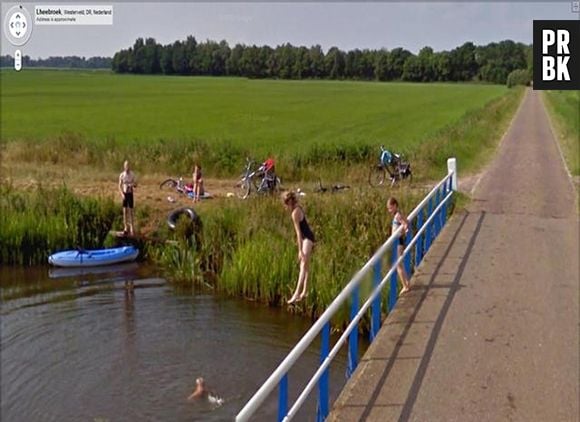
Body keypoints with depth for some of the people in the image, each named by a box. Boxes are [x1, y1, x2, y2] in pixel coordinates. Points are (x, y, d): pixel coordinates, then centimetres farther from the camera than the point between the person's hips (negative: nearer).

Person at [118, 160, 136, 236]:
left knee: (131, 211, 0)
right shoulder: (121, 175, -2)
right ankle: (125, 228, 9)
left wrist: (133, 185, -19)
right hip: (124, 194, 1)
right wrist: (122, 194, -11)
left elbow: (135, 185, 4)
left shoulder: (132, 174, -3)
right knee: (125, 211, 3)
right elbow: (120, 186, 2)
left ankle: (131, 228, 4)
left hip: (130, 194, 0)